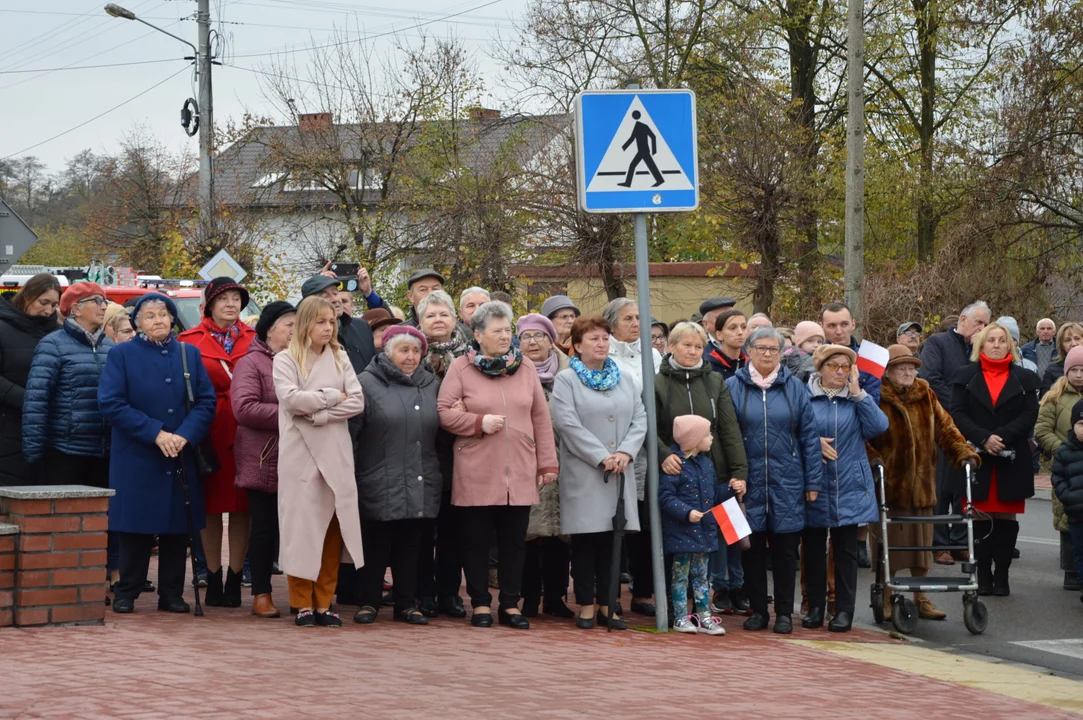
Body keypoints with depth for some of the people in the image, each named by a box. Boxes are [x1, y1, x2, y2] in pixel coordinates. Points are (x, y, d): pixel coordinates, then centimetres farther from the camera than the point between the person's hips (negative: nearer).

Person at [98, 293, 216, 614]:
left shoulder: (190, 354, 10)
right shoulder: (121, 355, 1)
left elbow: (207, 401, 4)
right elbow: (111, 403, -8)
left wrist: (185, 435, -13)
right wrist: (155, 433, -16)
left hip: (182, 458, 3)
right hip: (136, 458, -3)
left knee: (177, 528, 5)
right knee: (135, 529, -1)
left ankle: (172, 594, 14)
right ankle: (126, 594, 9)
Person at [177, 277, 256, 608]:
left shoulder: (254, 340, 10)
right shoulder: (190, 341, 4)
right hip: (209, 432, -1)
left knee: (242, 507, 1)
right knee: (211, 506, 4)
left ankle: (234, 580, 8)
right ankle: (214, 578, 13)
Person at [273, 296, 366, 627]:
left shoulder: (340, 358, 12)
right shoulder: (285, 360, 2)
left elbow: (357, 401, 1)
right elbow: (291, 398, -15)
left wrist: (319, 414, -11)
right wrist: (333, 396, -7)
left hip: (336, 454, 3)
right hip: (300, 454, -3)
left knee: (332, 528, 2)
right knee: (302, 526, -3)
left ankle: (324, 603, 8)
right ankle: (303, 604, 3)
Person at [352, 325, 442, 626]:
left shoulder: (432, 385, 13)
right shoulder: (367, 383, -3)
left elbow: (442, 431, 21)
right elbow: (351, 431, -5)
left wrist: (440, 475, 15)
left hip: (422, 485, 4)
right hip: (380, 485, -4)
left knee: (411, 545, 9)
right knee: (376, 545, 2)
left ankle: (407, 603, 17)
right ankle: (369, 603, 13)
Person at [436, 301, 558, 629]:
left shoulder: (526, 369, 10)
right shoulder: (460, 368, 1)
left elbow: (541, 419, 9)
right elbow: (444, 413, -3)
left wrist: (547, 463, 5)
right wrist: (480, 422, -14)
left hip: (520, 474, 3)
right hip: (476, 475, -2)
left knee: (515, 541, 6)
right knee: (477, 540, 3)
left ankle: (510, 605, 14)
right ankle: (480, 604, 13)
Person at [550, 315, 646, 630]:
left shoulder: (623, 379, 15)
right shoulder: (566, 379, 0)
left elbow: (640, 418, 8)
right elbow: (568, 424, -12)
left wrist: (625, 453, -9)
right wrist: (602, 457, -15)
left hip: (620, 473, 4)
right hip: (583, 473, -4)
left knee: (614, 537, 4)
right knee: (585, 538, -1)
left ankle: (608, 604, 10)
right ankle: (586, 605, 6)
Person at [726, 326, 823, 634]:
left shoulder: (794, 388, 5)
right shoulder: (733, 387, 2)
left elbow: (809, 436, 5)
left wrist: (813, 481, 0)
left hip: (787, 482, 1)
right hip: (748, 483, 0)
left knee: (785, 548, 4)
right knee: (752, 548, 5)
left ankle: (784, 612, 12)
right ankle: (757, 610, 15)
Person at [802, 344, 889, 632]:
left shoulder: (859, 398, 8)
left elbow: (878, 427, -8)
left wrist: (858, 394, -10)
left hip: (849, 488, 1)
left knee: (845, 549, 3)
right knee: (813, 549, 5)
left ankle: (844, 609, 8)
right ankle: (815, 607, 15)